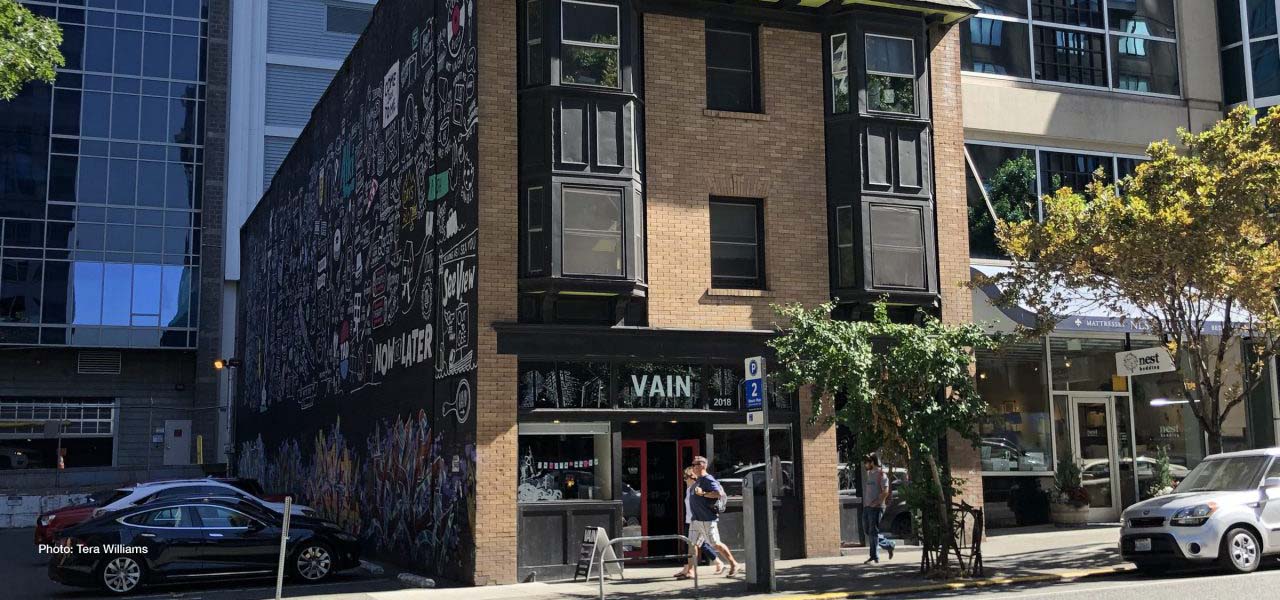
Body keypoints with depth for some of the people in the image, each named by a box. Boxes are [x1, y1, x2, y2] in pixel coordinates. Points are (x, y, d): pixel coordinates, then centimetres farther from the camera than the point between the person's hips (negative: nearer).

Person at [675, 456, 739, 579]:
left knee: (716, 544, -3)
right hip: (696, 519, 9)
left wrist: (703, 493, -25)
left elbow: (719, 493, -26)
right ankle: (689, 570, 7)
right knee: (692, 544, 6)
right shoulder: (698, 480, 16)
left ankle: (733, 564, 10)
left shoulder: (708, 480, -13)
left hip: (707, 519, -9)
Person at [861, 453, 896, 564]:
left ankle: (874, 556, 2)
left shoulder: (881, 474, -10)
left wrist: (875, 503, -19)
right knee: (867, 531, 10)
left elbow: (885, 492, -18)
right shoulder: (869, 473, 16)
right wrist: (866, 503, 13)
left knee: (873, 532, -5)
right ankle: (888, 545, 23)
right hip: (867, 507, 9)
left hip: (876, 508, -9)